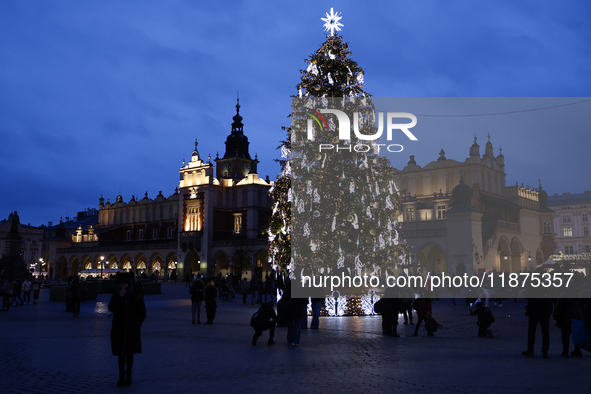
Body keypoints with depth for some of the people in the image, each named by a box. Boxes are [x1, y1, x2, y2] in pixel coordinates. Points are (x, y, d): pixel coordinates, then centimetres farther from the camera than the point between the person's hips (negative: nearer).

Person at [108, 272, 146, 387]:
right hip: (119, 328, 1)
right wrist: (119, 298, -20)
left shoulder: (136, 294, -4)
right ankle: (121, 377, 11)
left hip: (132, 328, -1)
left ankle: (128, 375, 18)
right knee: (121, 353, 3)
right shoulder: (116, 294, 2)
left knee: (129, 353, 4)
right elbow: (111, 308, -9)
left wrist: (136, 324, -8)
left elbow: (142, 312, 1)